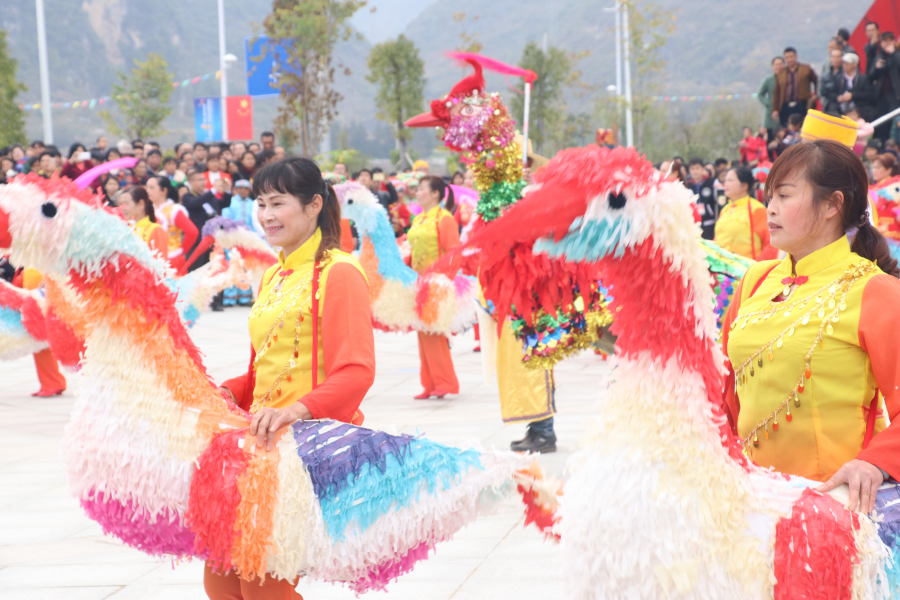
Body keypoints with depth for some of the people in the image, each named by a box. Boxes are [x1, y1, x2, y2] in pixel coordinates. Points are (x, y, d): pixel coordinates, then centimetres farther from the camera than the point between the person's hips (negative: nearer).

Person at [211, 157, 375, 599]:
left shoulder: (338, 272, -8)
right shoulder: (272, 277, 19)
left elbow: (356, 372, -17)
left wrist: (299, 409, -32)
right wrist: (228, 393, 3)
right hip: (263, 444, 8)